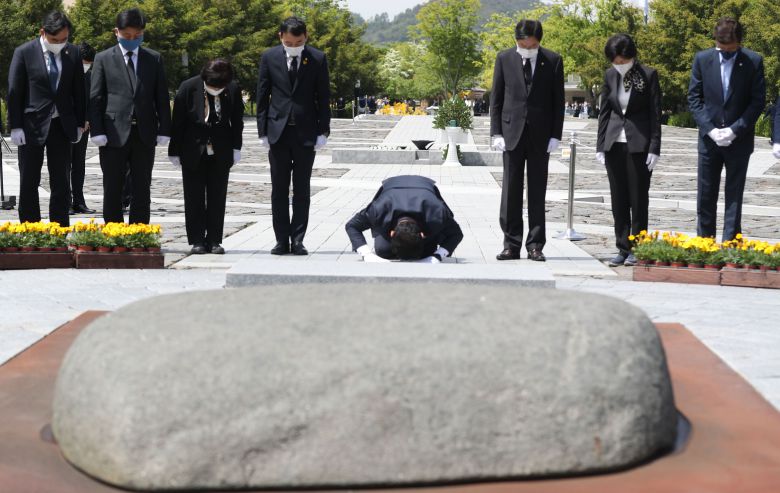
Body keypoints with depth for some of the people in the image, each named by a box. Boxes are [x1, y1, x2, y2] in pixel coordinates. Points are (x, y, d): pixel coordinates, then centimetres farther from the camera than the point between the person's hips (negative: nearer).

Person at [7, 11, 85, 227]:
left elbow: (79, 91, 8)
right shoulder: (24, 53, -6)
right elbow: (14, 92, -5)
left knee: (61, 183, 6)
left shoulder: (73, 53, 2)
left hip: (62, 125, 3)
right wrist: (16, 127, -9)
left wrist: (79, 124, 4)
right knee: (29, 184, 2)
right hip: (32, 125, -3)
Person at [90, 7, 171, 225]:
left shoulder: (154, 59, 10)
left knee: (142, 191, 4)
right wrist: (97, 132, -7)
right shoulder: (103, 59, 4)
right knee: (112, 191, 3)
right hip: (114, 134, -2)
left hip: (145, 134, 2)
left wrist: (164, 130, 1)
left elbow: (162, 97, 9)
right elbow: (95, 98, 2)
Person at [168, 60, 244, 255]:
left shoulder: (233, 90, -8)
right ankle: (197, 241, 9)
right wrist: (174, 151, -3)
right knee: (194, 198, 2)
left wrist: (236, 148, 5)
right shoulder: (188, 88, -14)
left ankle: (214, 241, 11)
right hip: (194, 151, -1)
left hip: (221, 153, 1)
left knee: (217, 198, 4)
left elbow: (237, 121, 5)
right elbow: (177, 122, -6)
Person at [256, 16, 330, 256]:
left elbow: (323, 97, 3)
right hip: (278, 131, 1)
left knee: (302, 189, 3)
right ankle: (282, 240, 8)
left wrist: (323, 131, -3)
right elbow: (262, 96, 4)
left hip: (306, 133, -1)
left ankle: (297, 240, 7)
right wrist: (263, 131, -1)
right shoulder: (269, 57, 2)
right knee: (279, 189, 4)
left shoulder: (317, 59, 0)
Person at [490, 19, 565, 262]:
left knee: (538, 192, 3)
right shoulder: (504, 59, 2)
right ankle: (511, 244, 5)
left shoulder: (553, 61, 1)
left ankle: (535, 245, 8)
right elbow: (496, 98, 5)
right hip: (512, 132, 0)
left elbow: (558, 101, 3)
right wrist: (496, 132, -3)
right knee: (511, 190, 0)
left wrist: (556, 135, -4)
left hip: (540, 134, 0)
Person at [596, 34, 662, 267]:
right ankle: (623, 249, 13)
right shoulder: (610, 75, 5)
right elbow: (604, 112, 11)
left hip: (639, 144, -4)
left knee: (638, 199, 1)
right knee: (618, 199, 6)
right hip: (614, 143, 4)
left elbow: (655, 113, -5)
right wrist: (600, 146, 6)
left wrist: (654, 148, -10)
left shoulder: (648, 75, -6)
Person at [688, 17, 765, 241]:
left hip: (739, 138, -2)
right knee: (706, 195, 6)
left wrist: (735, 130, -14)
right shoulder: (702, 59, 0)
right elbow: (694, 97, 1)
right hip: (709, 137, 2)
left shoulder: (753, 61, -5)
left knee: (734, 196, 3)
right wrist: (709, 129, -10)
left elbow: (758, 101, -4)